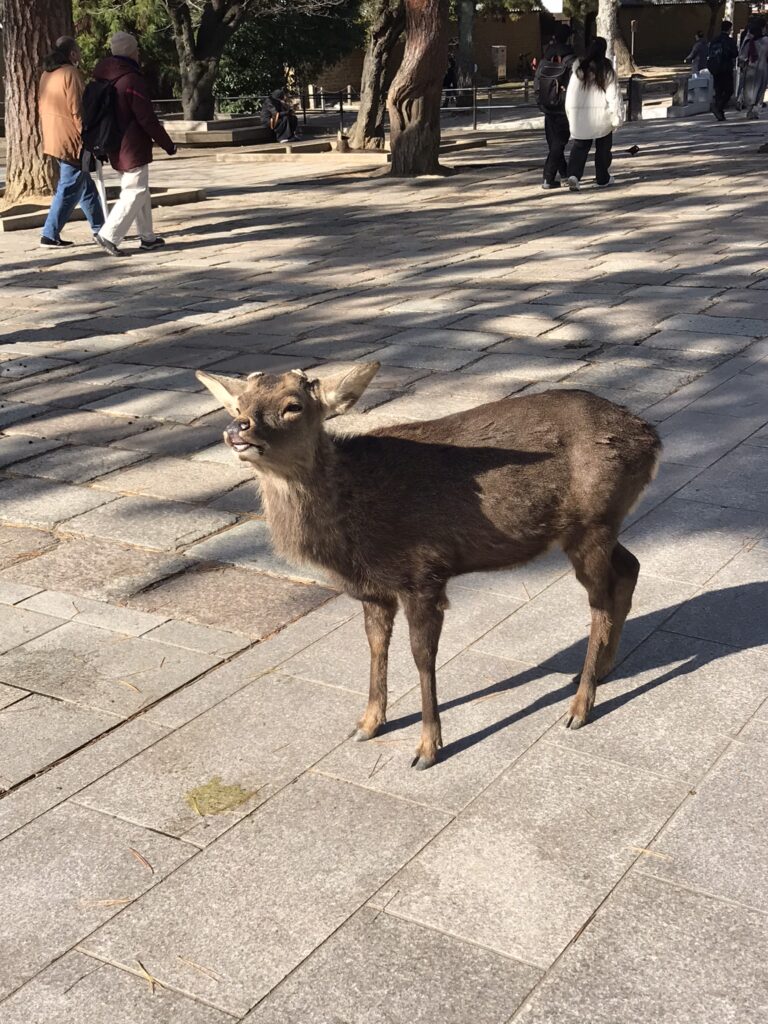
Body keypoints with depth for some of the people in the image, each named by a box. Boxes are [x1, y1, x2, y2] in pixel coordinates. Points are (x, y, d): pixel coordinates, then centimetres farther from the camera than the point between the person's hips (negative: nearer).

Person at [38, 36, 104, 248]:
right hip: (72, 141, -9)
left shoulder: (47, 74, 13)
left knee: (86, 186, 17)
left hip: (53, 140, 9)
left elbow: (42, 107, 17)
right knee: (69, 190, -5)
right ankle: (50, 234, -6)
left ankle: (99, 228, 24)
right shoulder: (71, 74, -14)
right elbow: (78, 111, -18)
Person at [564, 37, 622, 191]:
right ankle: (603, 178, 22)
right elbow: (613, 95, -7)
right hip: (601, 114, -1)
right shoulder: (607, 70, -6)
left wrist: (570, 114, 10)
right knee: (603, 147, 14)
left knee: (579, 146, 6)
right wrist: (616, 117, -2)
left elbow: (570, 92, 2)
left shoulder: (579, 68, 0)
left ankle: (573, 175, -16)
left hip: (580, 114, 1)